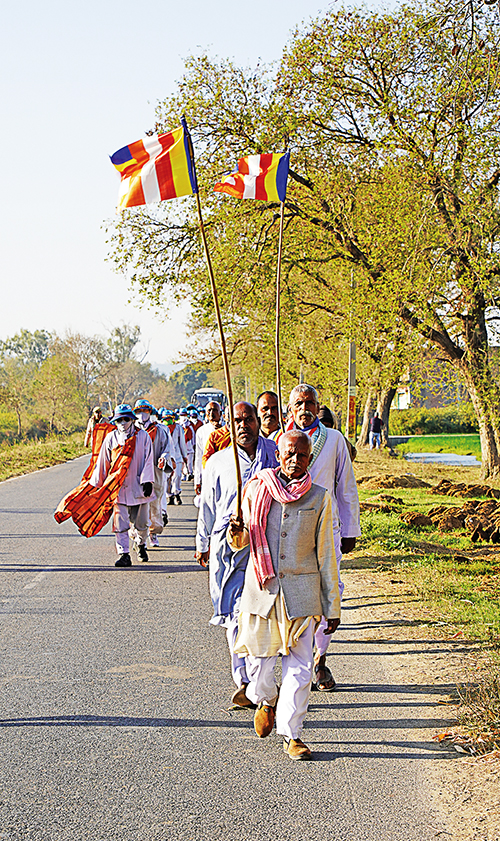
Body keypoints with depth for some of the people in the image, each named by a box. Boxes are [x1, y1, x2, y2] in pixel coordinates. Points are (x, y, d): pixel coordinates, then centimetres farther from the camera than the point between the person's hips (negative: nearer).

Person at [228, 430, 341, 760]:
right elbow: (239, 543, 12)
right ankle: (267, 700, 38)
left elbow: (326, 556, 6)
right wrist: (236, 532, -13)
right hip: (262, 586, 1)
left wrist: (333, 606, 5)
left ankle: (292, 734, 9)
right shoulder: (257, 490, 4)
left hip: (301, 590, -1)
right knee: (260, 659, 6)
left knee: (300, 665, -3)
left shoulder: (319, 498, 2)